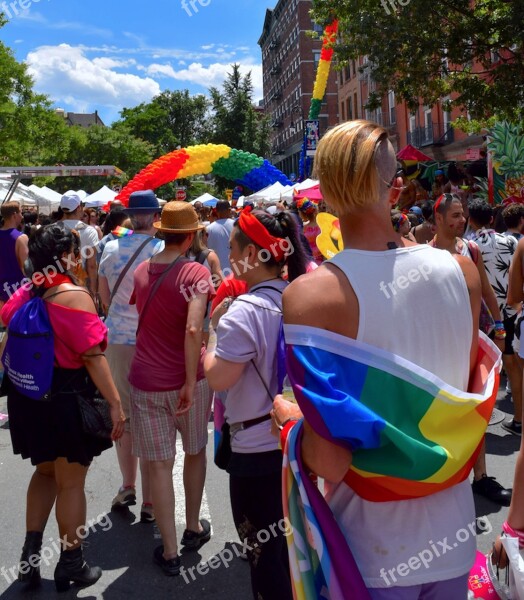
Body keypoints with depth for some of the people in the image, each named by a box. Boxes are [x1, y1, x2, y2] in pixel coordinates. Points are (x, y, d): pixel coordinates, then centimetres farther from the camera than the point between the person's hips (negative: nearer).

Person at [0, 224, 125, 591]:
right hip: (67, 398, -7)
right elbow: (93, 356, -22)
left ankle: (31, 555, 28)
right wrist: (115, 403, -19)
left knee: (46, 471, 25)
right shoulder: (74, 296, -19)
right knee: (71, 482, 9)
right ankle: (71, 564, 24)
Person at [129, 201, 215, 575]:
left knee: (159, 464, 8)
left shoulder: (141, 271, 2)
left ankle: (170, 551, 17)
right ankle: (193, 528, 36)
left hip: (145, 381, 3)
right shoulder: (195, 273, -14)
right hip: (186, 379, -2)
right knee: (195, 451, 20)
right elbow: (193, 329, -26)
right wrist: (191, 382, -22)